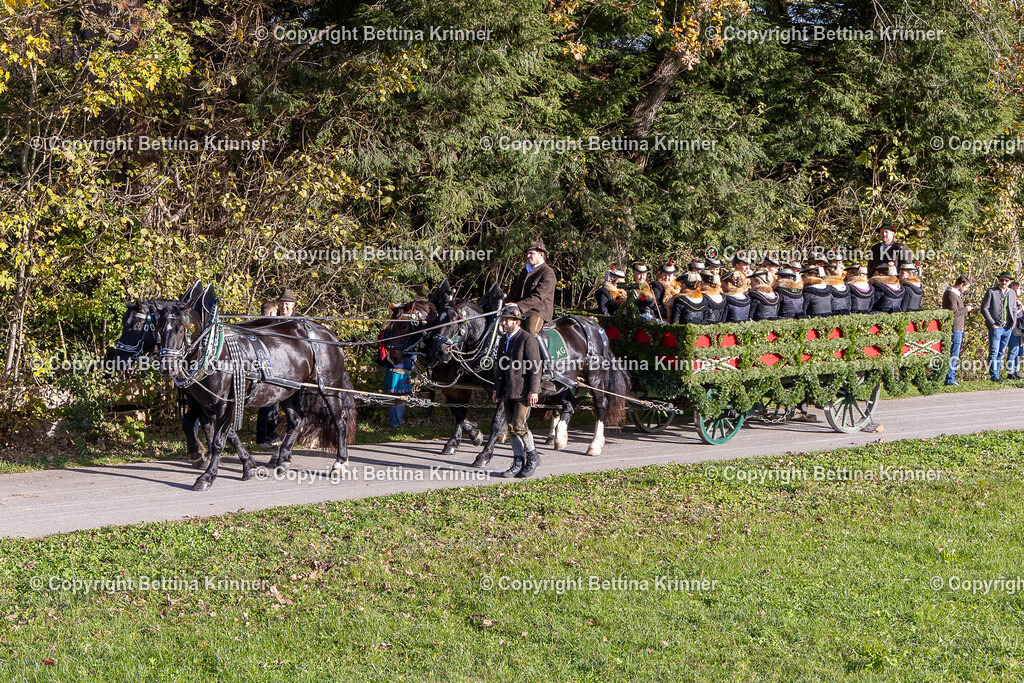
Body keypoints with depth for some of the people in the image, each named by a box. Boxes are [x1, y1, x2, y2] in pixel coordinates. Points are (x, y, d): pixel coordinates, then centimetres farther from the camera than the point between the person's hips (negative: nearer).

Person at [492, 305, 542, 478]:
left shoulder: (528, 340, -10)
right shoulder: (503, 340, 14)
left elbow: (535, 368, -13)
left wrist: (533, 391, -18)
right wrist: (497, 389, 16)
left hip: (523, 392, -8)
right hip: (508, 392, 8)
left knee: (519, 425, -11)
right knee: (511, 427, 7)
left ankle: (532, 456, 8)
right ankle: (518, 462, 13)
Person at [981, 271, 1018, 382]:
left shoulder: (1012, 293, 13)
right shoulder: (991, 291, -3)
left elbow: (1014, 310, 22)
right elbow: (984, 308, -5)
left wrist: (1013, 323, 7)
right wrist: (992, 323, -11)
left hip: (1008, 328, 5)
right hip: (996, 327, -5)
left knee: (1001, 353, 9)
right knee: (994, 352, -6)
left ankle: (996, 374, 14)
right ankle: (993, 376, -2)